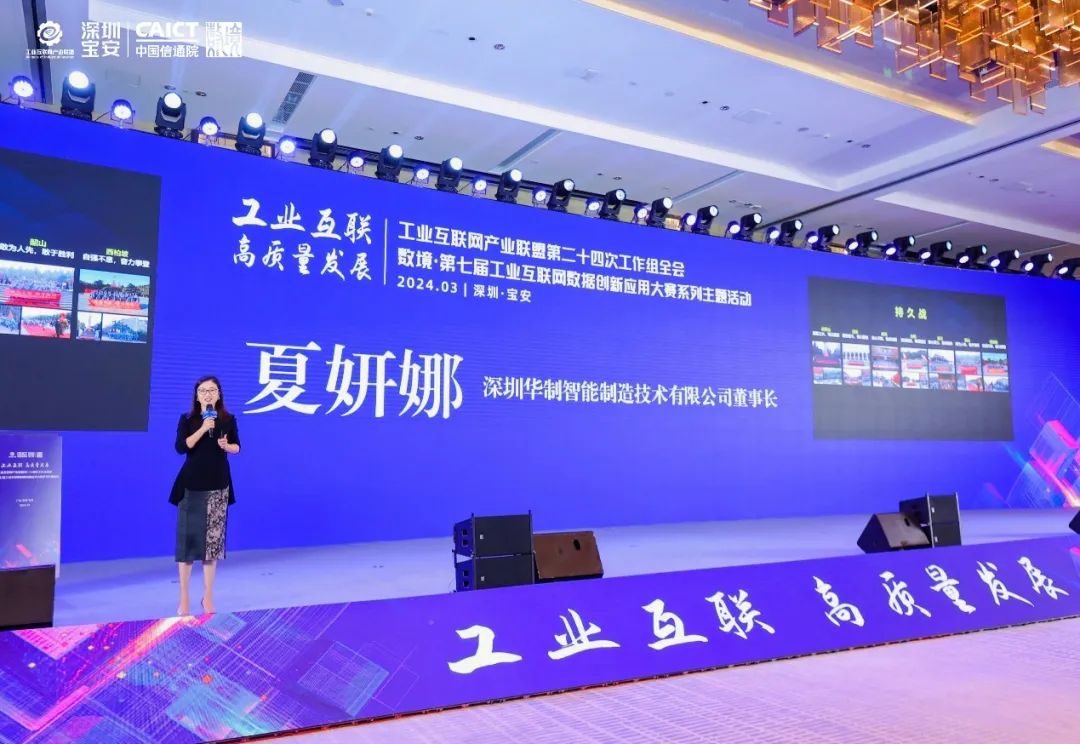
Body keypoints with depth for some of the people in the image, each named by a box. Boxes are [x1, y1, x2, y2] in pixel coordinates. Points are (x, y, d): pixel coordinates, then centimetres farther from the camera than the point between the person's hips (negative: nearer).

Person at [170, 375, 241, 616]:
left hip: (218, 485, 2)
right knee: (189, 538, 0)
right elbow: (181, 447, -14)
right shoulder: (187, 419, -1)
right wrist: (203, 429, -22)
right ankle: (184, 599, 11)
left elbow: (237, 447, 13)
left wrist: (226, 445, -8)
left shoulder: (228, 419, 4)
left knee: (213, 540, 5)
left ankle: (208, 597, 16)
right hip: (191, 485, -1)